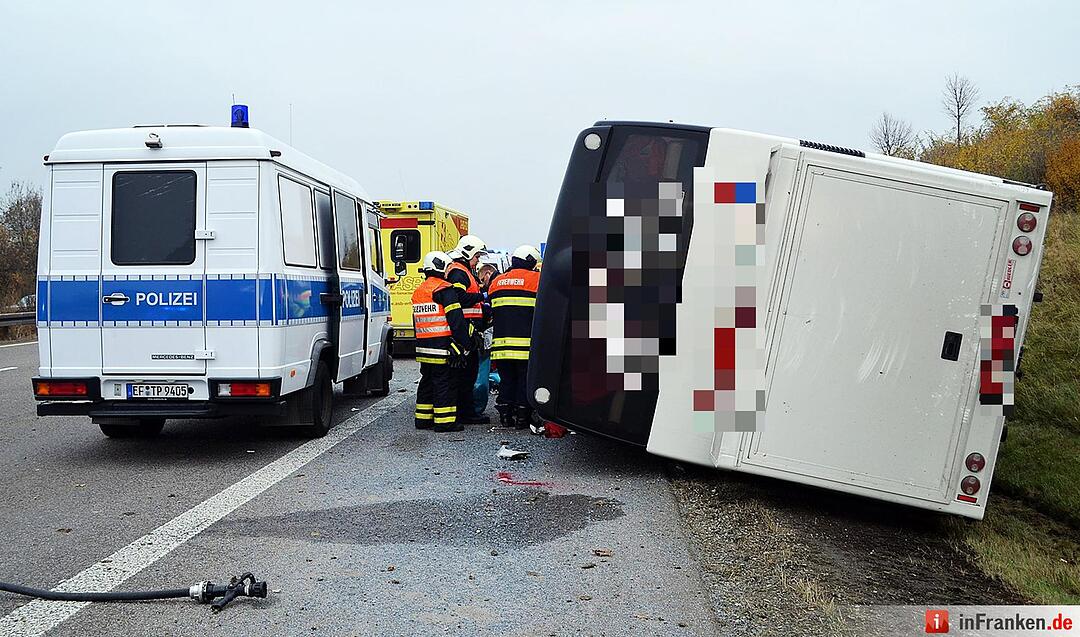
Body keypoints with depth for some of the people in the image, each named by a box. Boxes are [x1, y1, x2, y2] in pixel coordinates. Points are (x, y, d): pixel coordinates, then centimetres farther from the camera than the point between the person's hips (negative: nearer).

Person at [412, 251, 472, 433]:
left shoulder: (418, 292, 15)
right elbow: (456, 319, -16)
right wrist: (465, 343, -11)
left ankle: (423, 418, 21)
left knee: (427, 382, 16)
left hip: (423, 348, 8)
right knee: (445, 383, -3)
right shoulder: (445, 290, -12)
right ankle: (444, 421, -2)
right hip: (443, 348, -8)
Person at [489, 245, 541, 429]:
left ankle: (505, 414, 16)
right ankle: (522, 416, 5)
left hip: (501, 343, 5)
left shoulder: (496, 281, 14)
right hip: (525, 343, -5)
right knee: (525, 379, 3)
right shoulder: (536, 279, -2)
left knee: (506, 379, 13)